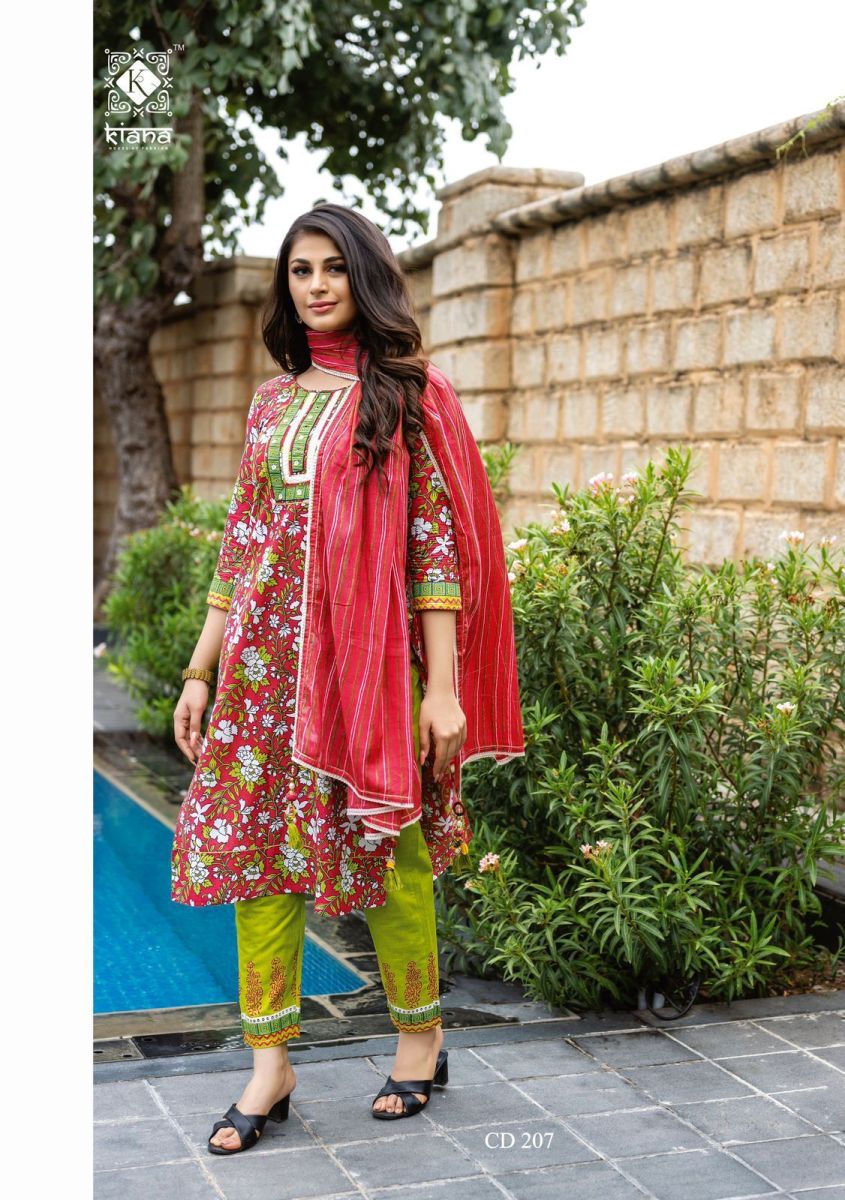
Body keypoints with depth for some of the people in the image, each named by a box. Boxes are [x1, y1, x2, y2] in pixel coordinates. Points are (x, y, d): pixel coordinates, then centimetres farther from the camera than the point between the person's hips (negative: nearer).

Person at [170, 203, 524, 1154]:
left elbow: (436, 542, -6)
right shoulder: (272, 402, 14)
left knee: (383, 850, 4)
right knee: (256, 848, 3)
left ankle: (420, 1037, 24)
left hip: (368, 657, -5)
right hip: (265, 658, 5)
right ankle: (270, 1065, 14)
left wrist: (443, 687, -13)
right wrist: (200, 671, 11)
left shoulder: (406, 395, -1)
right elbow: (241, 544, 15)